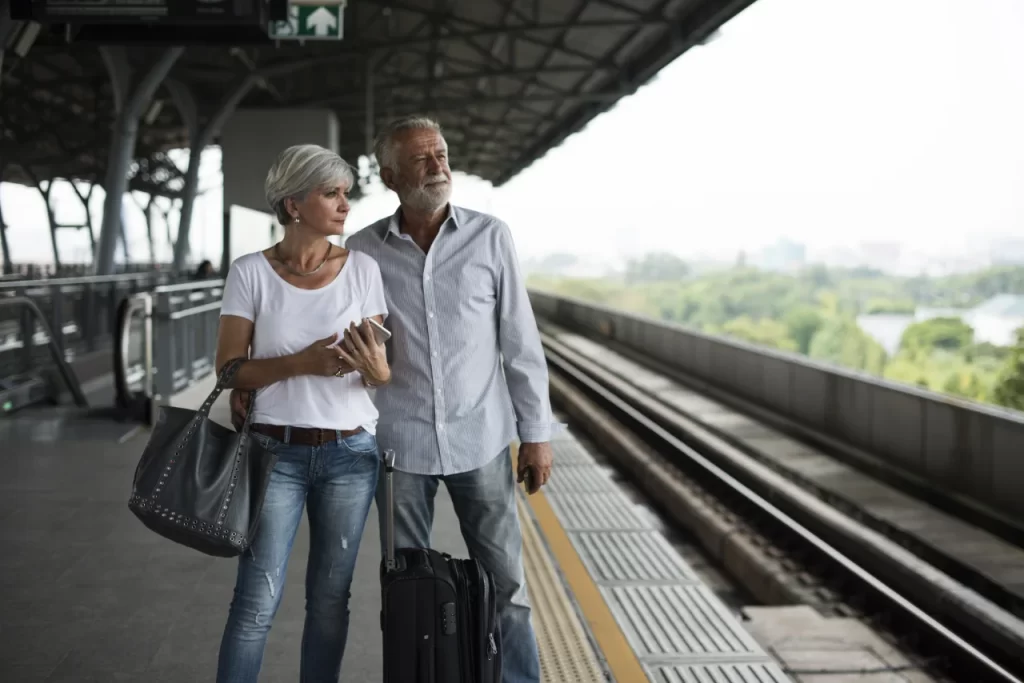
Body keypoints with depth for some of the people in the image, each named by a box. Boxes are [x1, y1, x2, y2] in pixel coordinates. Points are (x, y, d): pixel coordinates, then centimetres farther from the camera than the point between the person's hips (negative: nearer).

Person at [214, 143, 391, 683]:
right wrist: (302, 361, -21)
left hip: (350, 454, 2)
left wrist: (376, 369, -22)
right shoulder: (250, 272, -5)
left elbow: (385, 371, 2)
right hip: (275, 452, -2)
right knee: (257, 601, -2)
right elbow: (229, 369, -6)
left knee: (330, 597, 9)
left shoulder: (363, 269, 0)